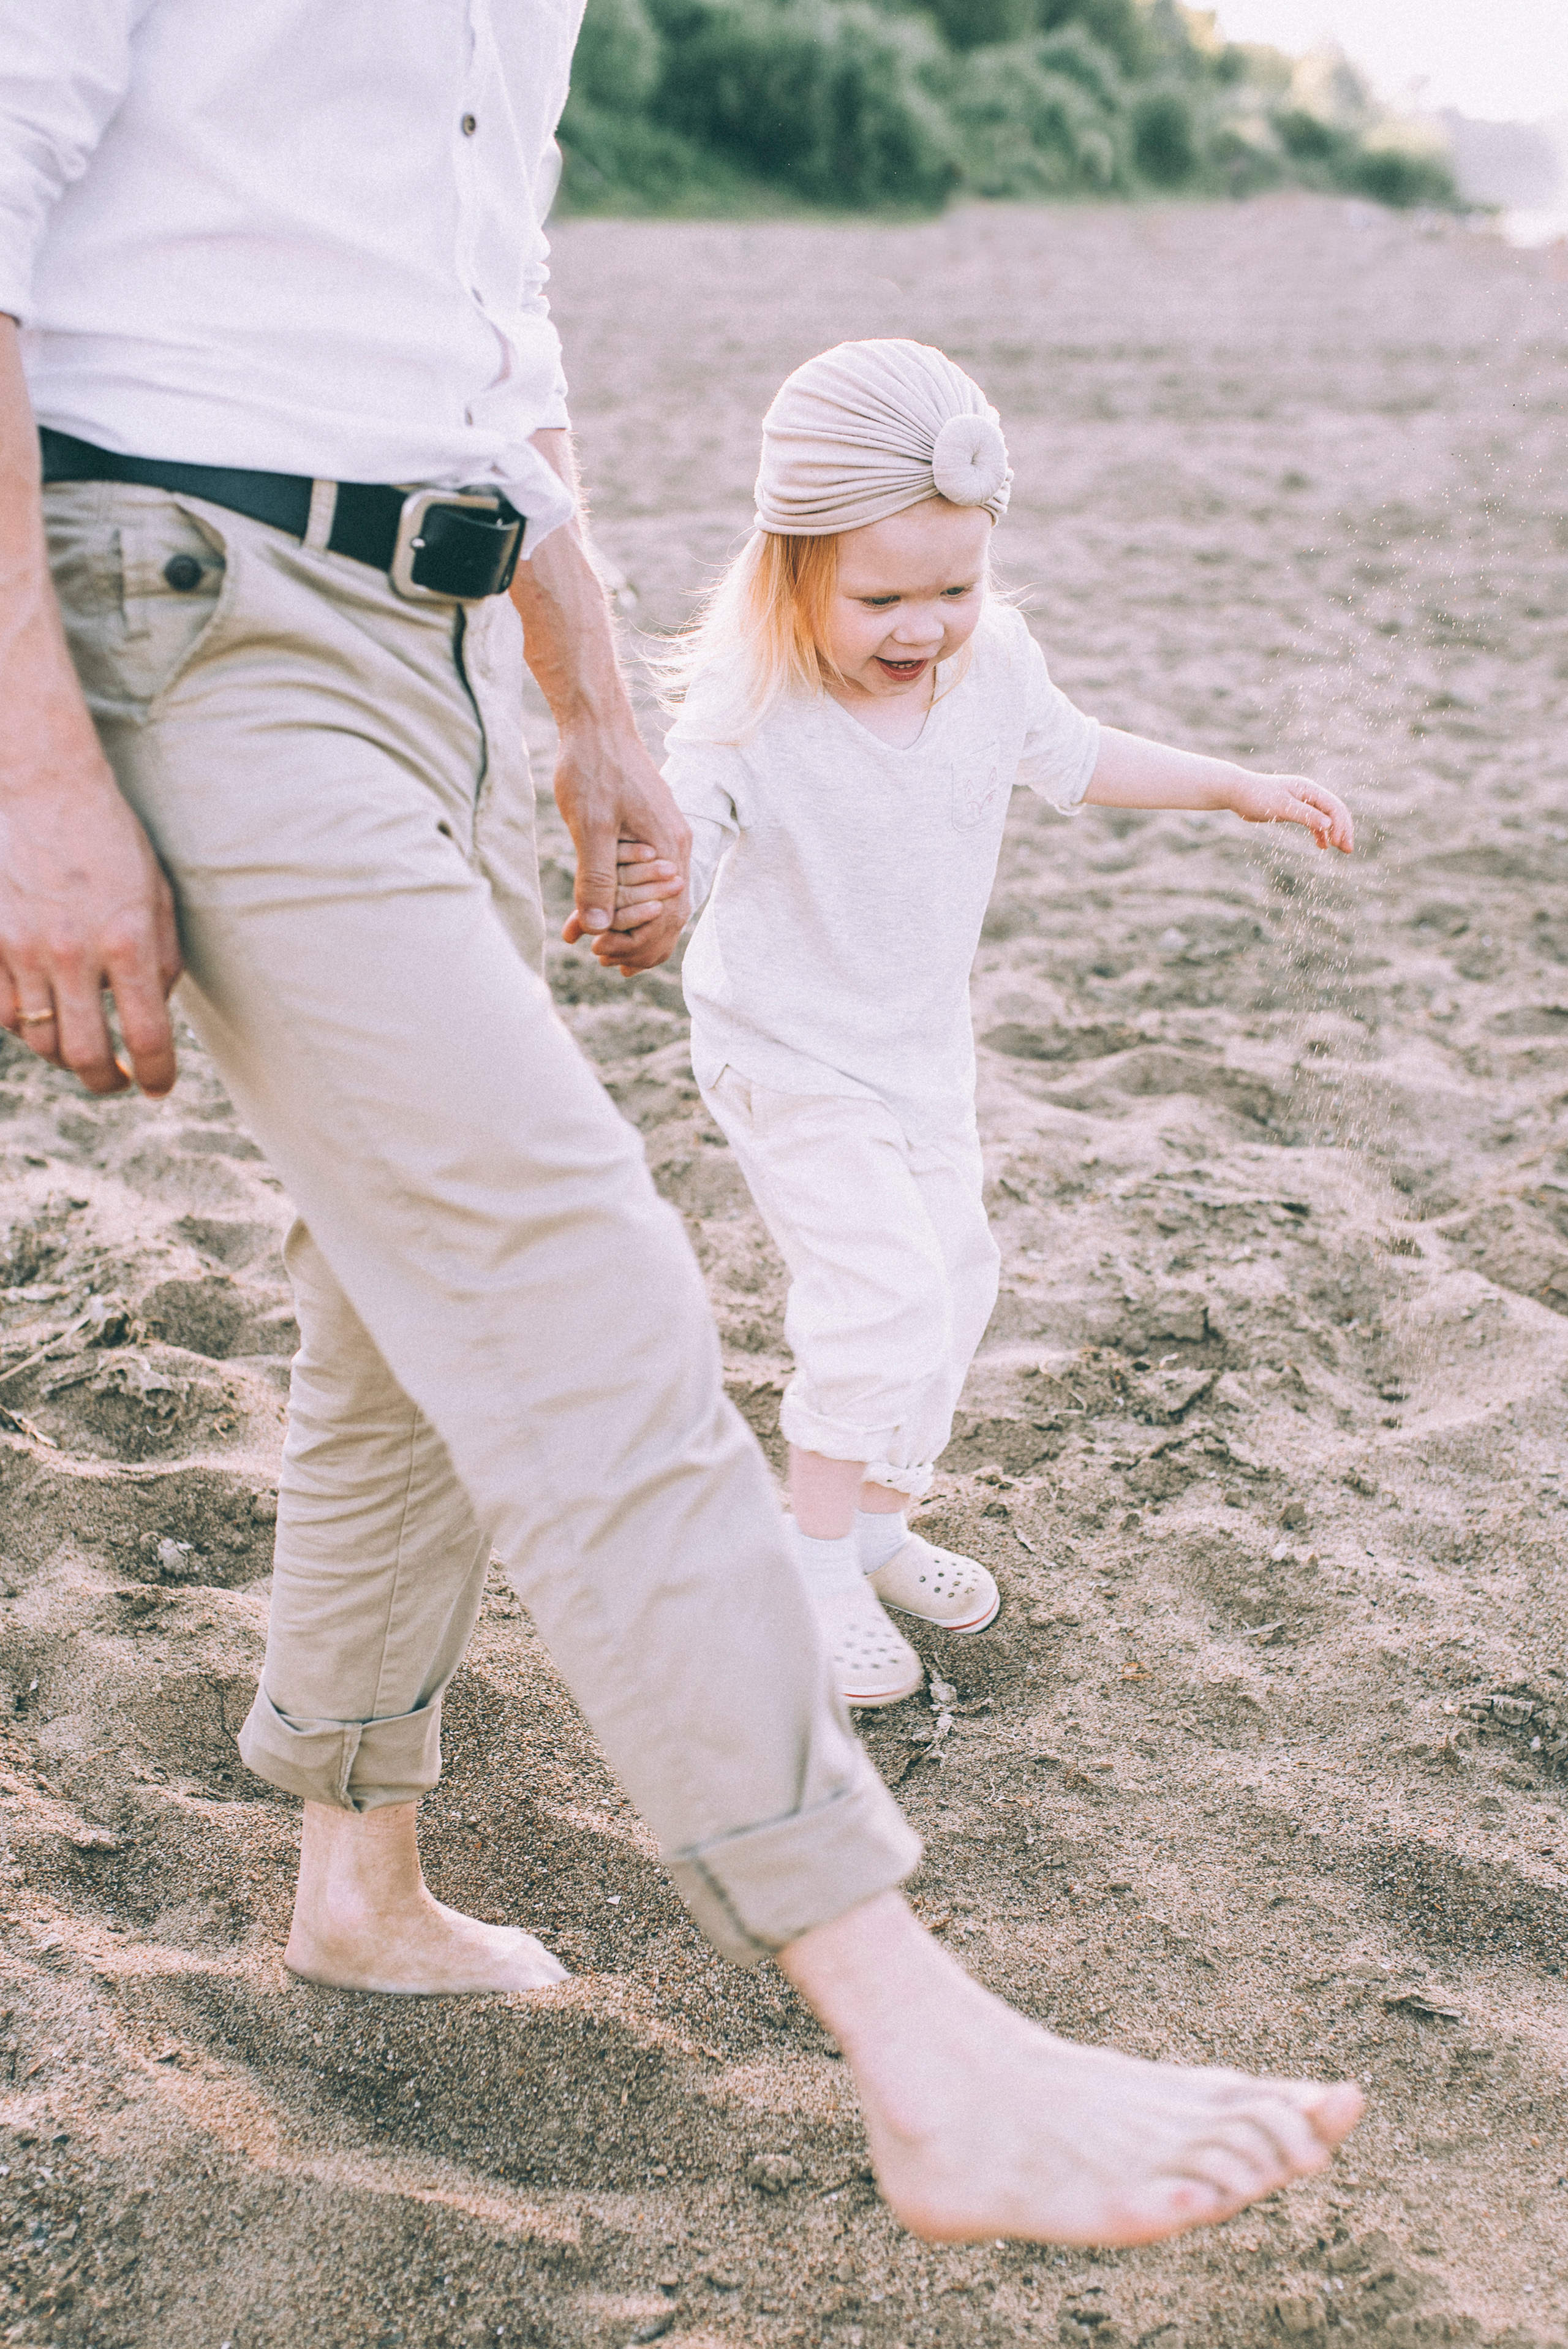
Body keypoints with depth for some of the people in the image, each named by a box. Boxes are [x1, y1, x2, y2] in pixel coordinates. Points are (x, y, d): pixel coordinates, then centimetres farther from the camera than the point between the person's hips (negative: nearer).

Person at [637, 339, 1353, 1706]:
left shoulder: (991, 660, -11)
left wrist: (1240, 788, 13)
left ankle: (881, 1523, 36)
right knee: (884, 1293, -14)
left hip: (924, 1042, 7)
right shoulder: (752, 717, -30)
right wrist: (638, 884, -67)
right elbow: (673, 840, -42)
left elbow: (1073, 759, 8)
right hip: (792, 1058, -7)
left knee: (957, 1273, 16)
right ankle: (819, 1567, 8)